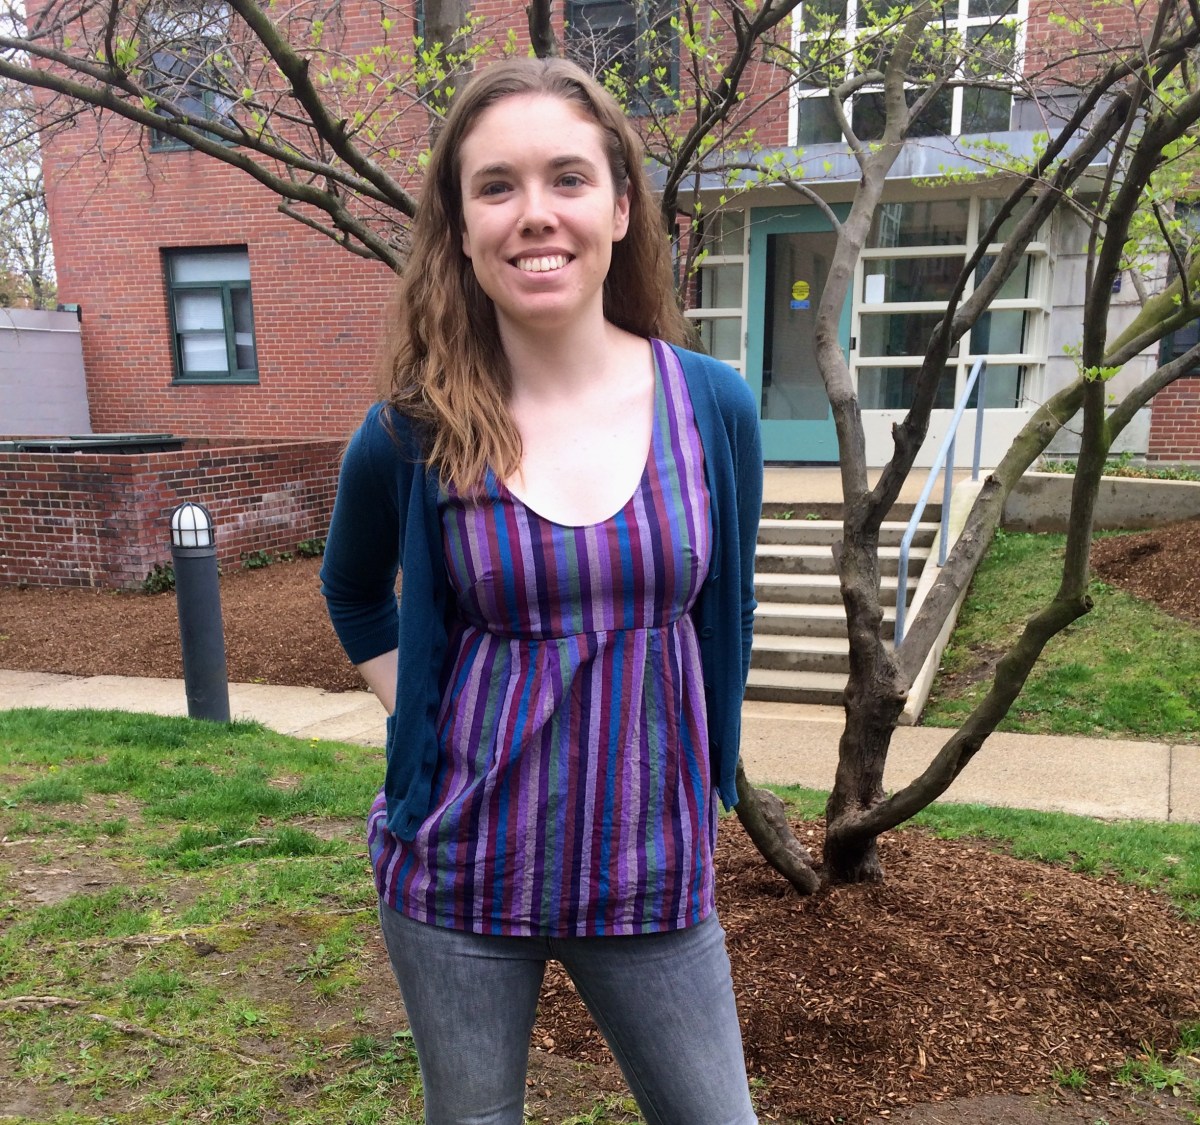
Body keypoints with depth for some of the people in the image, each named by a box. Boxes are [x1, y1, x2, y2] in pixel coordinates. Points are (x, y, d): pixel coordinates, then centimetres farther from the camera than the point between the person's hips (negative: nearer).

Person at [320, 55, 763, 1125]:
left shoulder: (713, 406, -7)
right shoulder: (412, 432, -11)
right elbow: (356, 593, 10)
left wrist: (697, 790, 11)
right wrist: (422, 727, 0)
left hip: (654, 875, 1)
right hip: (457, 876, 0)